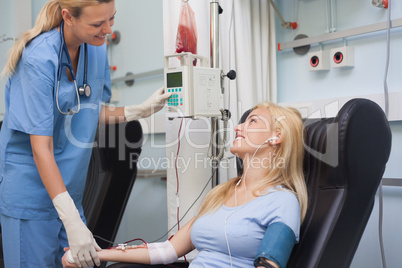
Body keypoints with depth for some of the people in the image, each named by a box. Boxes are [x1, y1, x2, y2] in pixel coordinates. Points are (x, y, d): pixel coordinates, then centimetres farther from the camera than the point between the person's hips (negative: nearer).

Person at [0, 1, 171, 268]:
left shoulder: (96, 48, 1)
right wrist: (71, 221, -27)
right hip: (32, 186, -6)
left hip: (69, 186, 7)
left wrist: (141, 110, -1)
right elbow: (41, 148, -23)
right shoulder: (39, 59, -21)